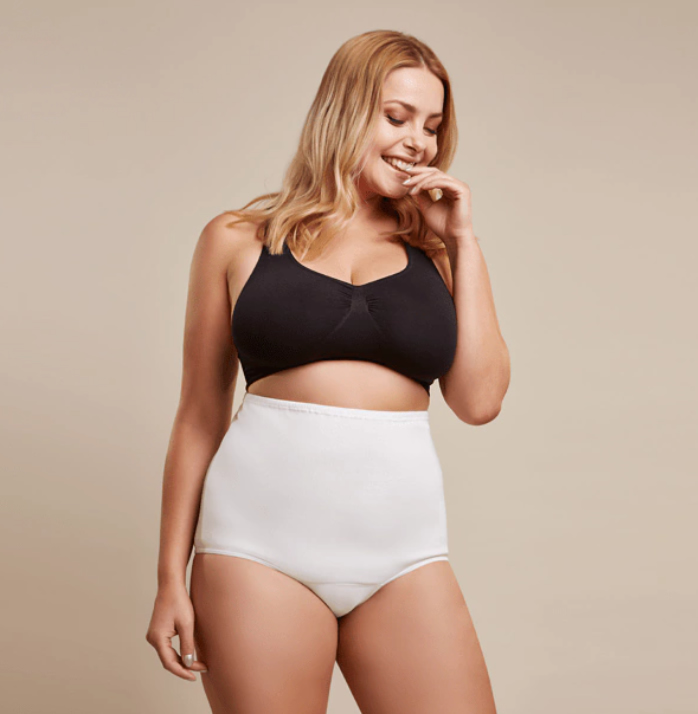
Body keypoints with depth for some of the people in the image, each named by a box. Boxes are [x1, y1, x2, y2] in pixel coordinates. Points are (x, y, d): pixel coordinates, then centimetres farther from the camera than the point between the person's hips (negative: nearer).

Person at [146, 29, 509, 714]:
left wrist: (462, 241, 5)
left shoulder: (432, 249, 13)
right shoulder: (238, 240, 7)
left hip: (403, 549, 2)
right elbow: (200, 418, 8)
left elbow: (479, 400, 3)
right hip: (264, 539, -2)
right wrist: (172, 579, 5)